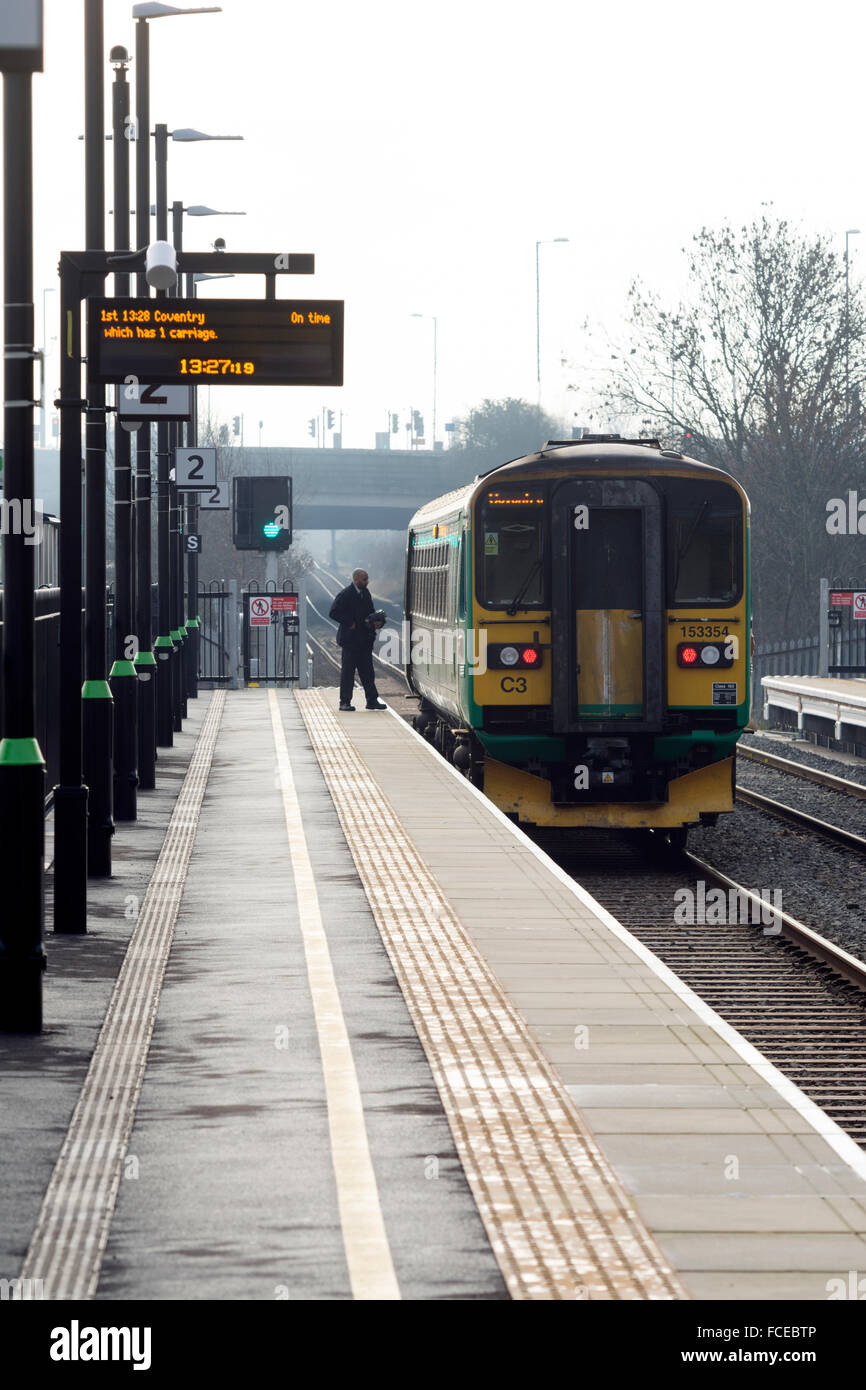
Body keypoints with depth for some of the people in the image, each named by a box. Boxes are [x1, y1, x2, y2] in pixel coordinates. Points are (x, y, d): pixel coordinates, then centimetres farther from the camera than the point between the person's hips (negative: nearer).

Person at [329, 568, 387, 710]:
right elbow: (334, 613, -14)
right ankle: (345, 702, 3)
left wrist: (376, 622, 1)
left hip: (365, 639, 7)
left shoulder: (366, 593, 12)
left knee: (367, 671, 8)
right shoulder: (345, 594, -10)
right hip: (350, 639, -7)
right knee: (347, 671, -2)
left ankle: (372, 700, 10)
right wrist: (350, 623, -17)